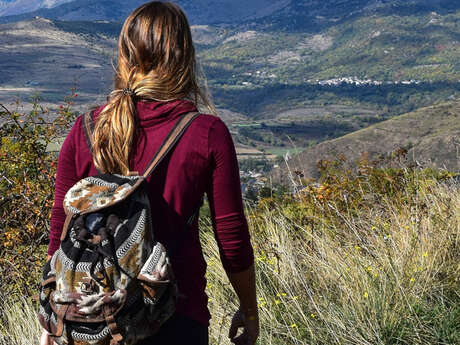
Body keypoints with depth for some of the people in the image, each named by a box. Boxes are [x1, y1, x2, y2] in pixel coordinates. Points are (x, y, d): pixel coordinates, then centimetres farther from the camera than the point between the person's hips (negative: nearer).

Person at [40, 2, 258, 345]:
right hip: (176, 317, -2)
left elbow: (61, 233, 2)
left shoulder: (85, 130, -4)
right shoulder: (209, 135, -11)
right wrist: (249, 312, 11)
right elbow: (232, 240, -5)